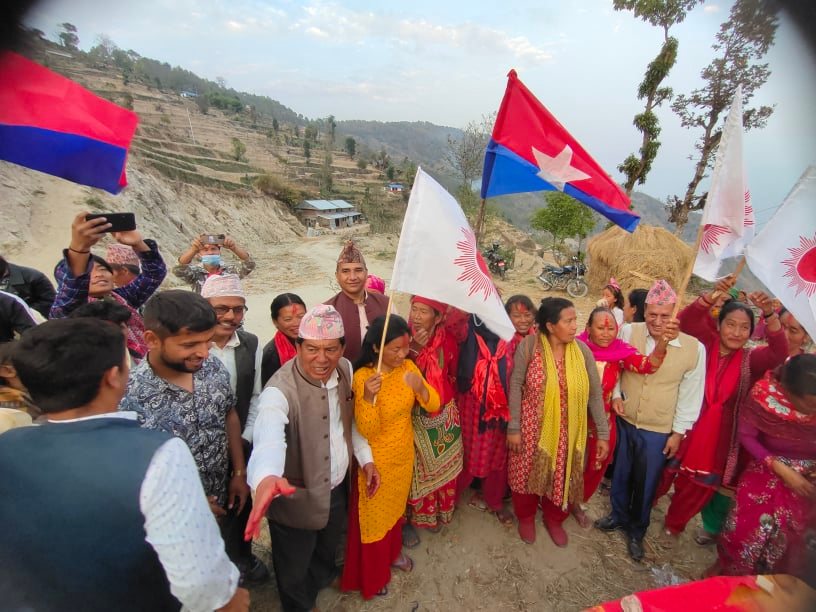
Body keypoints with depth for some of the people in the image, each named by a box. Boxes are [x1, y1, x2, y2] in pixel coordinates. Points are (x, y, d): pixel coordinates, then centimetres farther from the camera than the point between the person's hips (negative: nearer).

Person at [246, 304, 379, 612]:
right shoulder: (280, 390, -31)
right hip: (296, 497, -5)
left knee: (329, 546, 32)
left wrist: (365, 457, 4)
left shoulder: (345, 369, -11)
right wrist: (266, 478, -69)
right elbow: (269, 438, -50)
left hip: (338, 486, 6)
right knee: (295, 572, 20)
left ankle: (322, 581, 65)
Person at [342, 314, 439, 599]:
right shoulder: (362, 377, -26)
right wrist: (368, 397, -46)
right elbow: (366, 430, -27)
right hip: (376, 460, -5)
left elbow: (434, 406, -11)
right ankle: (372, 574, 43)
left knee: (396, 507, 28)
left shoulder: (408, 367, -10)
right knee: (373, 515, 17)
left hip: (404, 454, 5)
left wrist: (420, 388, -32)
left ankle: (393, 552, 55)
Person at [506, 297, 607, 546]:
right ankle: (526, 517, 44)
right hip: (532, 427, -2)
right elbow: (515, 386, -12)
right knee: (527, 474, 15)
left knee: (562, 477, 18)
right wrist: (513, 427, -11)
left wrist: (603, 433, -1)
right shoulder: (529, 345, -18)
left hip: (567, 431, 2)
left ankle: (554, 519, 47)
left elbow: (595, 393, -3)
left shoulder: (582, 350, -10)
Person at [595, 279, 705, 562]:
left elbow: (691, 395, -6)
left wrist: (678, 432, -2)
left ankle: (636, 531, 40)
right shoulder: (629, 332, -13)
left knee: (645, 484, 16)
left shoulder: (694, 348, -16)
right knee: (620, 474, 21)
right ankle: (618, 515, 47)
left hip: (658, 431, -1)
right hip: (624, 421, 2)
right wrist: (615, 394, -8)